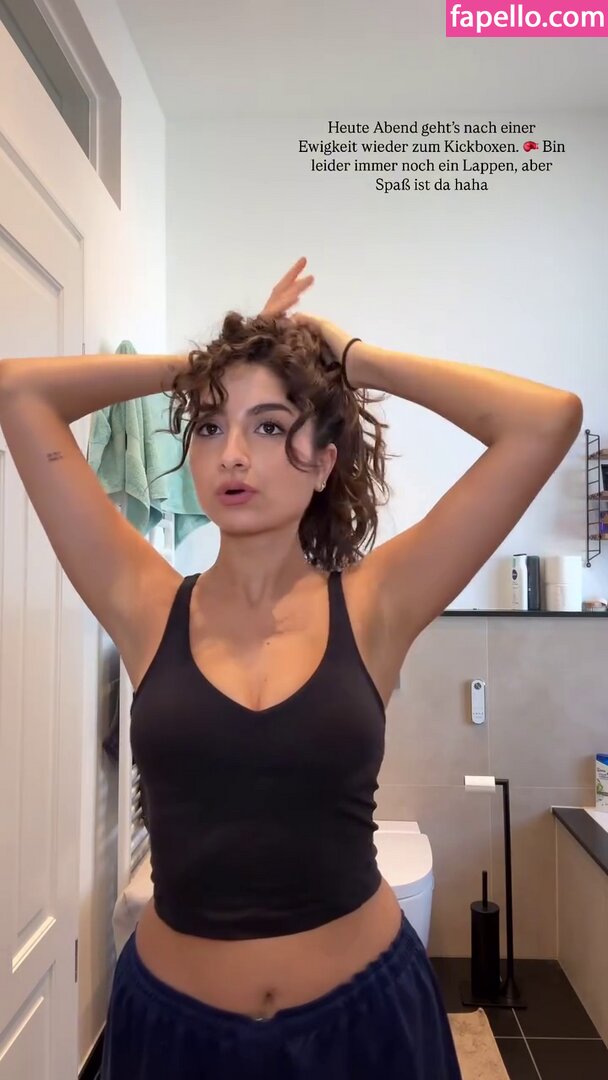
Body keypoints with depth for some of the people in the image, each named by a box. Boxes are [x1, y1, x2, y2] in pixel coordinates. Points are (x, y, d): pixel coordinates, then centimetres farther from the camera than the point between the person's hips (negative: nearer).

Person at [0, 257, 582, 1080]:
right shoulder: (148, 609, -8)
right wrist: (198, 363, -4)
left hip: (360, 1009, 0)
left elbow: (550, 420, -15)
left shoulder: (373, 607, -10)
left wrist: (354, 360, -8)